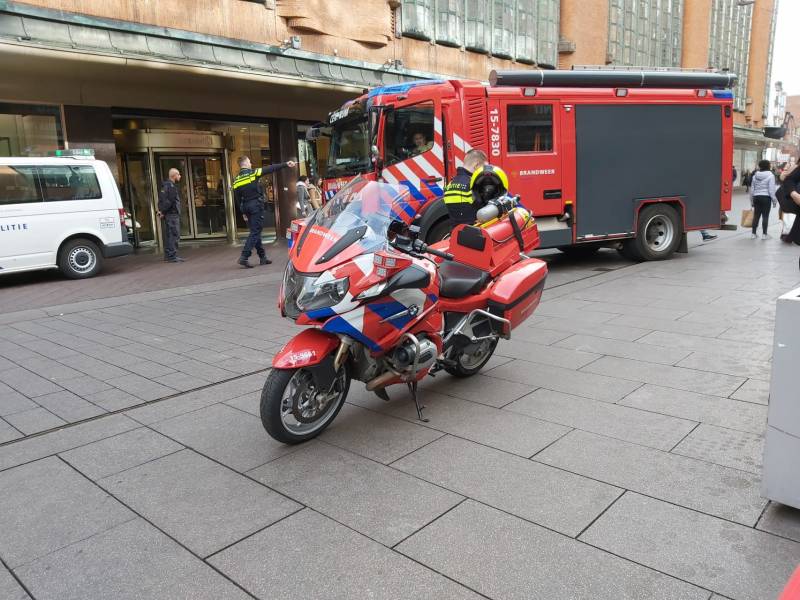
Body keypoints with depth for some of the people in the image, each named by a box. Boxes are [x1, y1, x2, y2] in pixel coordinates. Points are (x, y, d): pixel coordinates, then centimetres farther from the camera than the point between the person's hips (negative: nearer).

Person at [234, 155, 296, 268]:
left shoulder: (236, 180, 8)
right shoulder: (254, 173, -6)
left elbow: (238, 199, 10)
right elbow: (271, 168, -6)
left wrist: (243, 212, 16)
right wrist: (285, 164, -2)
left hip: (246, 207, 6)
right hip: (256, 205, -6)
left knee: (255, 231, 13)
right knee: (255, 232, -6)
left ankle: (262, 257, 18)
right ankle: (244, 257, -15)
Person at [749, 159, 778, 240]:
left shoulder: (755, 175, 5)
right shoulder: (770, 175, -7)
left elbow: (752, 189, 9)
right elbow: (771, 190, -10)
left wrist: (752, 200, 17)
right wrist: (774, 200, -1)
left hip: (756, 197, 4)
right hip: (766, 197, -4)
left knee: (756, 215, 9)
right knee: (765, 216, 2)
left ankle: (753, 233, 11)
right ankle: (764, 234, 5)